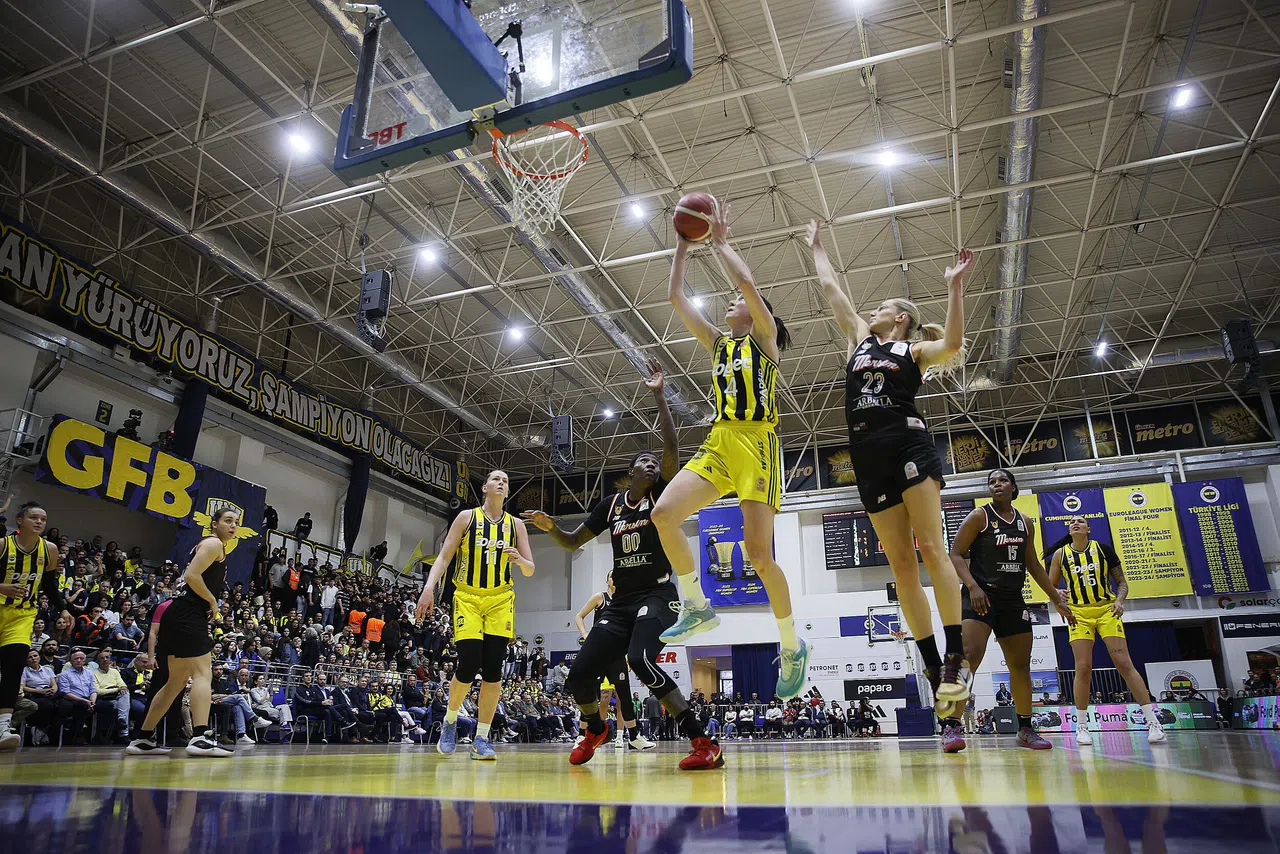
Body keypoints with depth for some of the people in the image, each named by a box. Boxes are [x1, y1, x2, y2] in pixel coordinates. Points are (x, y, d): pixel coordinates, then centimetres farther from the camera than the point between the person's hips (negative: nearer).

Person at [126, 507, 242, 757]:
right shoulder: (214, 544, -6)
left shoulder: (210, 546, 24)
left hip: (185, 617, 11)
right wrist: (212, 602, -10)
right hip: (188, 616, -11)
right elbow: (192, 576, -20)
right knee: (203, 673, -17)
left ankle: (143, 739, 22)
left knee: (177, 682, 15)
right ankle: (200, 738, -25)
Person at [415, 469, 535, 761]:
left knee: (492, 670, -4)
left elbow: (530, 570, 7)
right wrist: (429, 588, -18)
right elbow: (444, 557, -4)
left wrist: (520, 559, -16)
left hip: (500, 600, 2)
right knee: (468, 666, -11)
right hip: (467, 597, -2)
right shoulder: (466, 517, 0)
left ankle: (481, 739, 6)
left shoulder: (515, 524, 6)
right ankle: (450, 720, 18)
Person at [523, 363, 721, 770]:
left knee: (641, 660, -32)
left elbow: (673, 449, -19)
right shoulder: (611, 504, 9)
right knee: (579, 674, -1)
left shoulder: (662, 495, -2)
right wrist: (549, 527, -4)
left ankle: (705, 744, -24)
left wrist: (659, 395, -20)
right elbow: (573, 543, 17)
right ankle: (595, 729, 34)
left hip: (657, 595, -5)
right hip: (619, 602, 5)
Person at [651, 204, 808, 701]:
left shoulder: (764, 337, 7)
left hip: (755, 442, -6)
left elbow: (747, 282, -9)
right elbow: (675, 296, 21)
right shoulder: (718, 343, 23)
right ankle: (697, 608, 1)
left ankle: (792, 646, 8)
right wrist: (683, 246, 20)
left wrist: (721, 243, 5)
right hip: (718, 442, 6)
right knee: (664, 514, -15)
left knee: (758, 553, -11)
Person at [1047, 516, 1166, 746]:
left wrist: (1119, 600, -13)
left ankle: (1153, 722, -1)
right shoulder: (1061, 554, 3)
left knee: (1124, 663, -8)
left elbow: (1122, 582, 6)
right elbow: (1051, 586, 9)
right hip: (1079, 613, 1)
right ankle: (1082, 726, 4)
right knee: (1083, 668, -5)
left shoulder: (1103, 549, 1)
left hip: (1106, 610, 0)